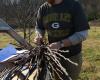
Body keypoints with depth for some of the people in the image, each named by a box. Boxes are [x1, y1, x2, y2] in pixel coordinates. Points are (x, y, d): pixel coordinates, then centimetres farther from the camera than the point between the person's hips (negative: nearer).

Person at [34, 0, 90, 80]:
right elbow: (39, 28, 11)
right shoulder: (43, 9, -5)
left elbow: (82, 34, -19)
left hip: (72, 56, -3)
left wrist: (60, 44, -28)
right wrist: (39, 36, -12)